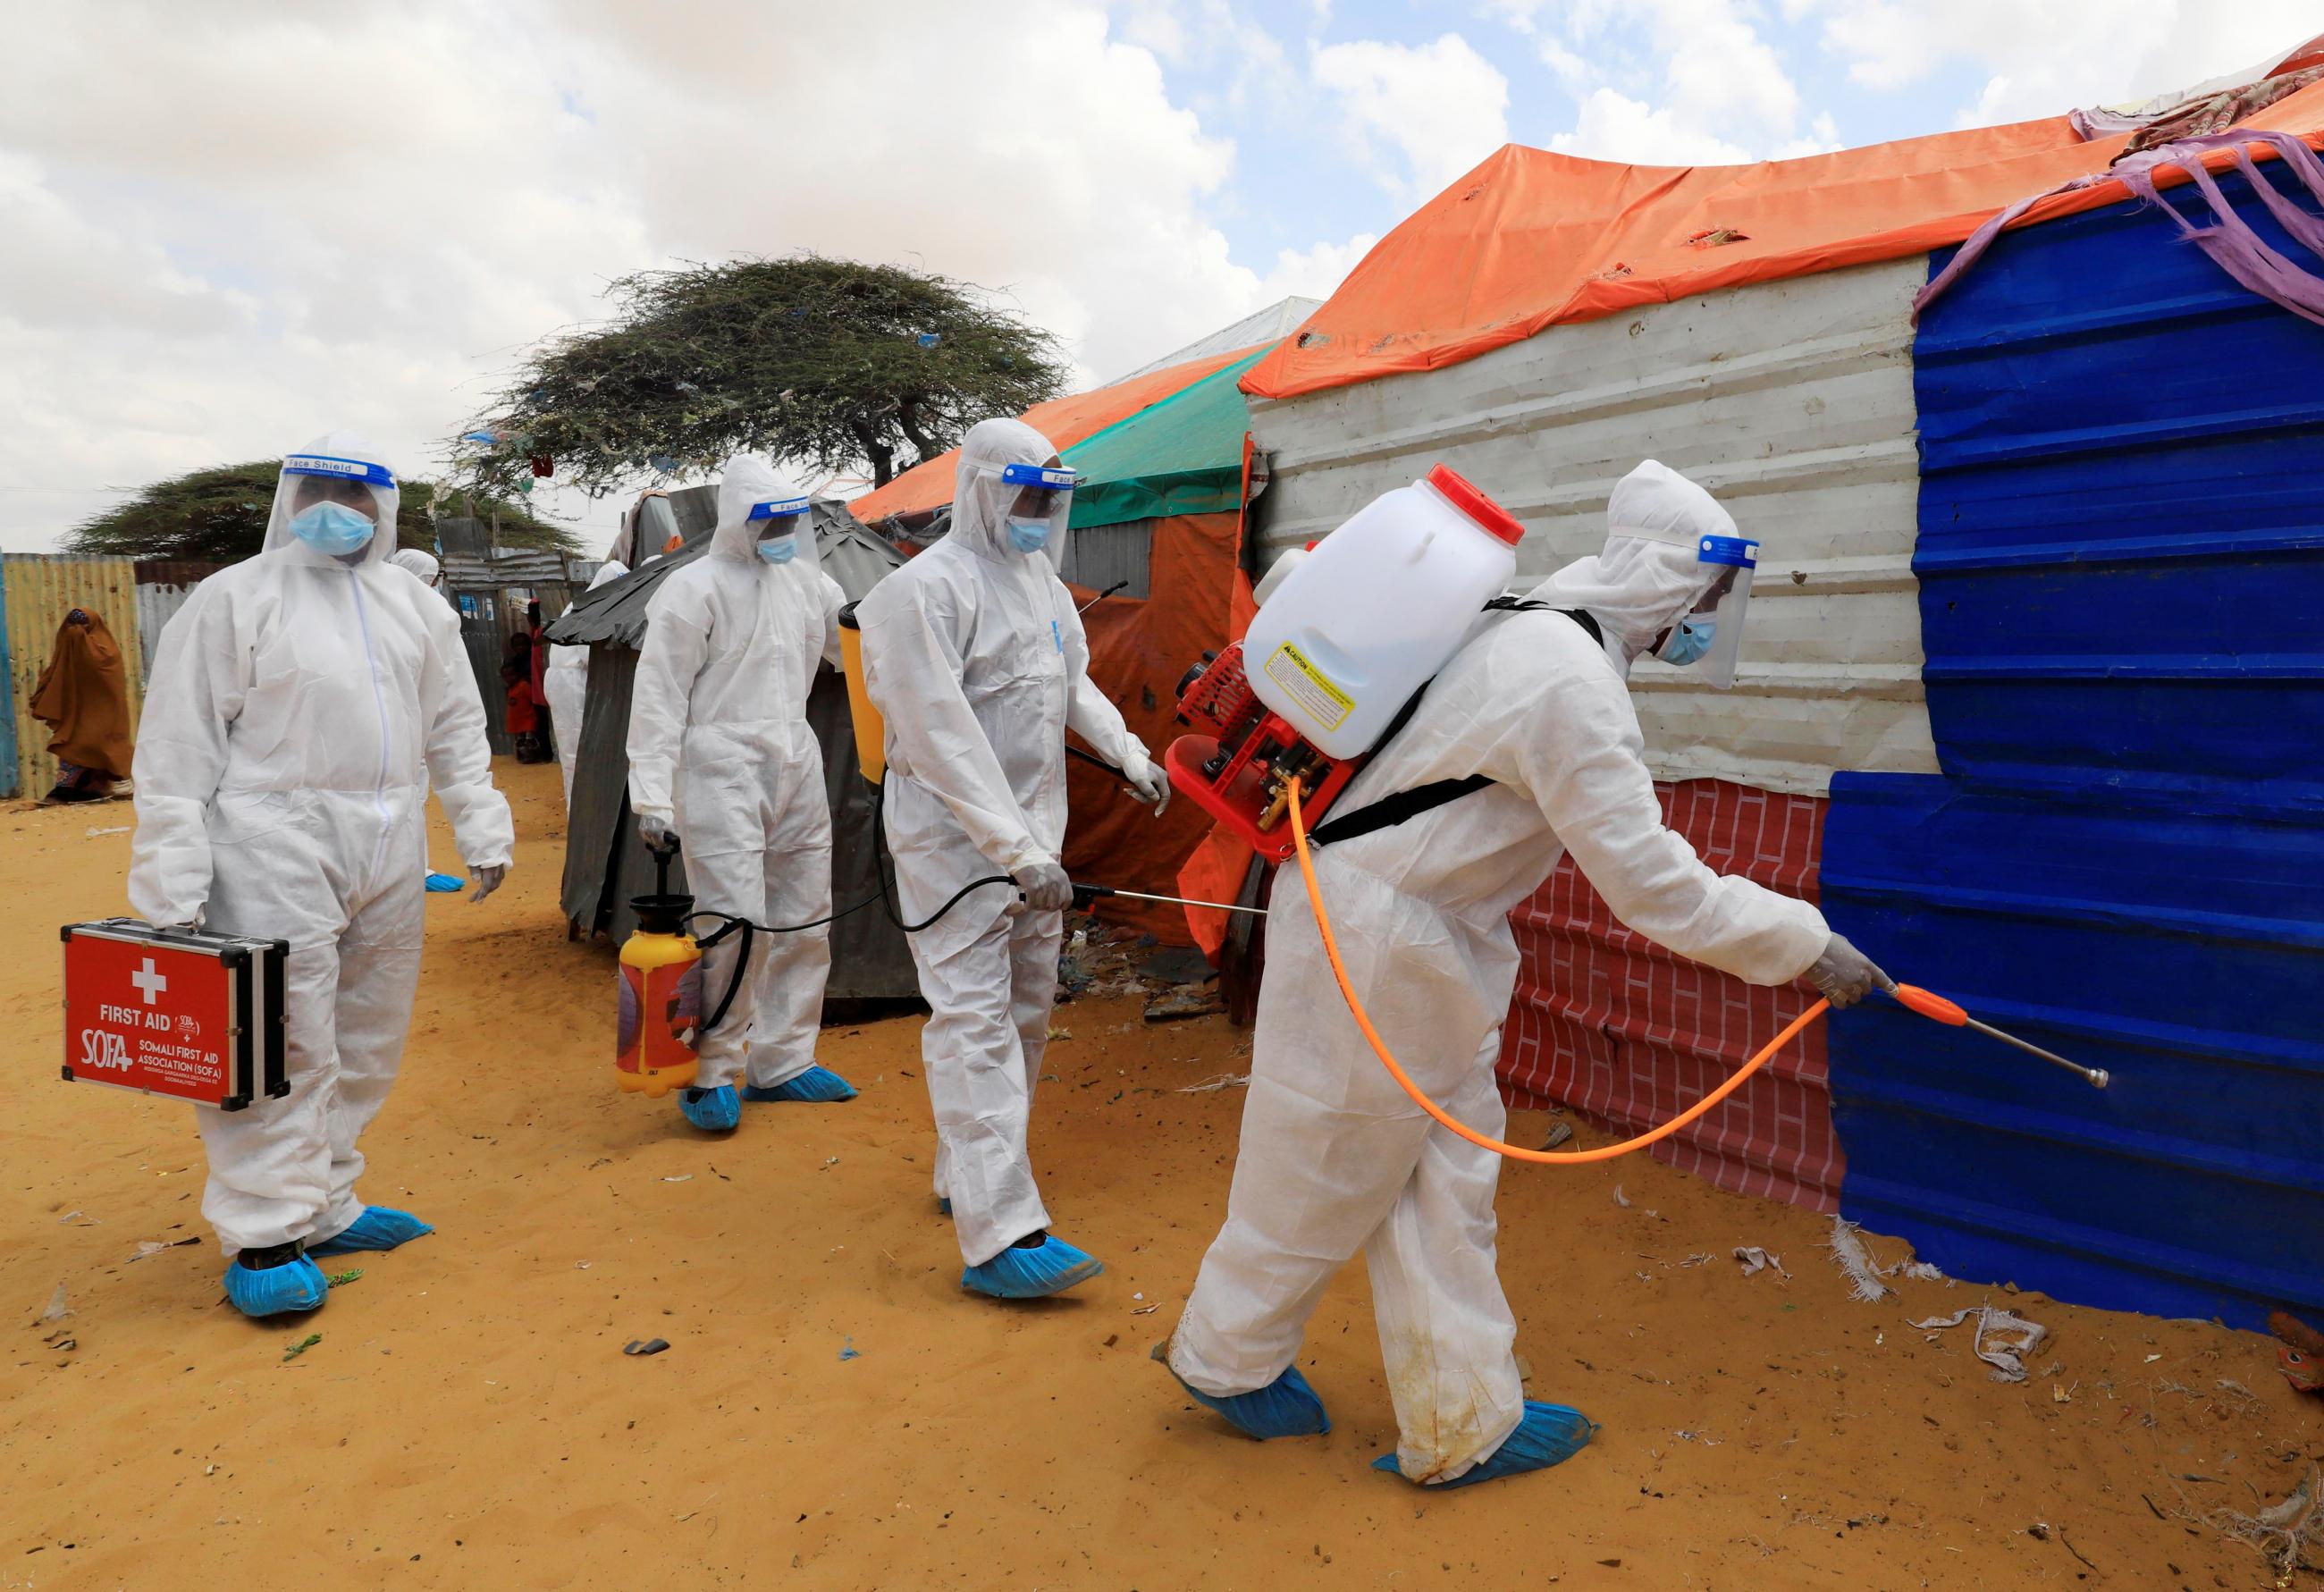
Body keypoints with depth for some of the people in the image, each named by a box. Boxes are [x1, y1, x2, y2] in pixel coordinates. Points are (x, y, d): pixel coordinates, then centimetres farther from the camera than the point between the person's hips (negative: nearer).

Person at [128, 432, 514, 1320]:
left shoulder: (413, 606, 15)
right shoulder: (235, 598, -2)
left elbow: (456, 731, 19)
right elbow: (180, 746, -5)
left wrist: (482, 828, 11)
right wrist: (171, 880, -10)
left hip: (387, 861, 6)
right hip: (275, 854, -6)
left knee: (364, 1045, 12)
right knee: (283, 1046, -6)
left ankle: (325, 1209, 26)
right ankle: (264, 1238, 5)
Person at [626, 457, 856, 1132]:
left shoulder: (805, 580, 12)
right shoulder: (695, 588, -8)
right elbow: (659, 697, -10)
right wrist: (653, 798, -15)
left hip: (796, 769, 7)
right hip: (723, 773, -7)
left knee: (805, 918, 10)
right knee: (734, 920, -12)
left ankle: (781, 1062, 23)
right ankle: (709, 1073, 5)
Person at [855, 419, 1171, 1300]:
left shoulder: (1042, 582, 11)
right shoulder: (927, 589, -16)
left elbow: (1074, 685, 26)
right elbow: (944, 740, -23)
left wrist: (1130, 755, 13)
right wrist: (1020, 852, -25)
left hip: (1031, 830, 9)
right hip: (953, 833, -9)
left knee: (1026, 1008, 15)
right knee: (973, 1019, -11)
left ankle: (966, 1172, 31)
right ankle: (998, 1234, -11)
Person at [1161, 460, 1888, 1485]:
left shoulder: (1531, 632, 8)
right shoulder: (1574, 683, -24)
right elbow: (1645, 879, -24)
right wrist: (1801, 944, -15)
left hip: (1428, 950, 10)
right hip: (1373, 950, -10)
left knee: (1445, 1188, 14)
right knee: (1327, 1175, 9)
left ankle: (1465, 1423, 28)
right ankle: (1223, 1356, 33)